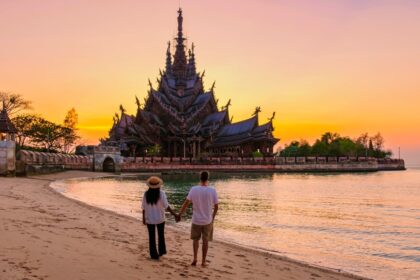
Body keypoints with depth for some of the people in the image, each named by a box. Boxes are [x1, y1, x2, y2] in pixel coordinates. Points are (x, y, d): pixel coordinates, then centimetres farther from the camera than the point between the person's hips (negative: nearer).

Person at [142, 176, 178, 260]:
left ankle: (154, 255, 13)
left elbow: (144, 208, -3)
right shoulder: (161, 193, -15)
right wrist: (174, 214, -8)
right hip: (160, 218, 0)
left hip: (149, 219, 0)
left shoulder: (146, 194, -9)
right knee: (161, 235, 21)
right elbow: (166, 206, -15)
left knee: (152, 237, 10)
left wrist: (144, 218, 8)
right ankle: (161, 251, 30)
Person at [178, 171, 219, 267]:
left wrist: (180, 214, 3)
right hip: (207, 220, 0)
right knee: (205, 241, 12)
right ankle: (203, 261, 16)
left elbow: (186, 203, -10)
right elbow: (216, 207, -6)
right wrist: (213, 217, 11)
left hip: (196, 220, 0)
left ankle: (195, 258, 13)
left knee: (195, 239, 20)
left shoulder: (194, 189, -13)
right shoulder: (212, 191, -12)